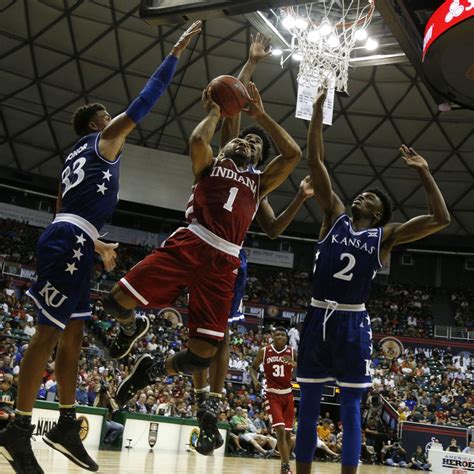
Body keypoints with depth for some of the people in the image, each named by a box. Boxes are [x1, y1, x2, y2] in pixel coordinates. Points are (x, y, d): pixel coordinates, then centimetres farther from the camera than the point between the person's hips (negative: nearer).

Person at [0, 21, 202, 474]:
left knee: (73, 333, 10)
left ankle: (66, 425, 15)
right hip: (69, 243, -10)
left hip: (69, 242, 10)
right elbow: (146, 98, 1)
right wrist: (177, 51, 7)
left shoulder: (76, 155, 28)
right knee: (49, 334, -9)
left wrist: (97, 244, 29)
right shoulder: (105, 138, 5)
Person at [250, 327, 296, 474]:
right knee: (280, 430, -17)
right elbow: (253, 367, 10)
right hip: (272, 394, -2)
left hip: (287, 394, 2)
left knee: (287, 432, 8)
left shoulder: (292, 352, -3)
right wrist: (255, 379, -10)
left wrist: (294, 363, -27)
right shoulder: (264, 351, -4)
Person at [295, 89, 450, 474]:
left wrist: (423, 172, -5)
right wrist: (318, 110, 2)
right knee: (308, 406, 7)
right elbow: (315, 162, 6)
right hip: (318, 318, 2)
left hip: (352, 323, -2)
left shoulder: (385, 236, 6)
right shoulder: (334, 217, 10)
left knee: (350, 408, 3)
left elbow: (441, 219, -3)